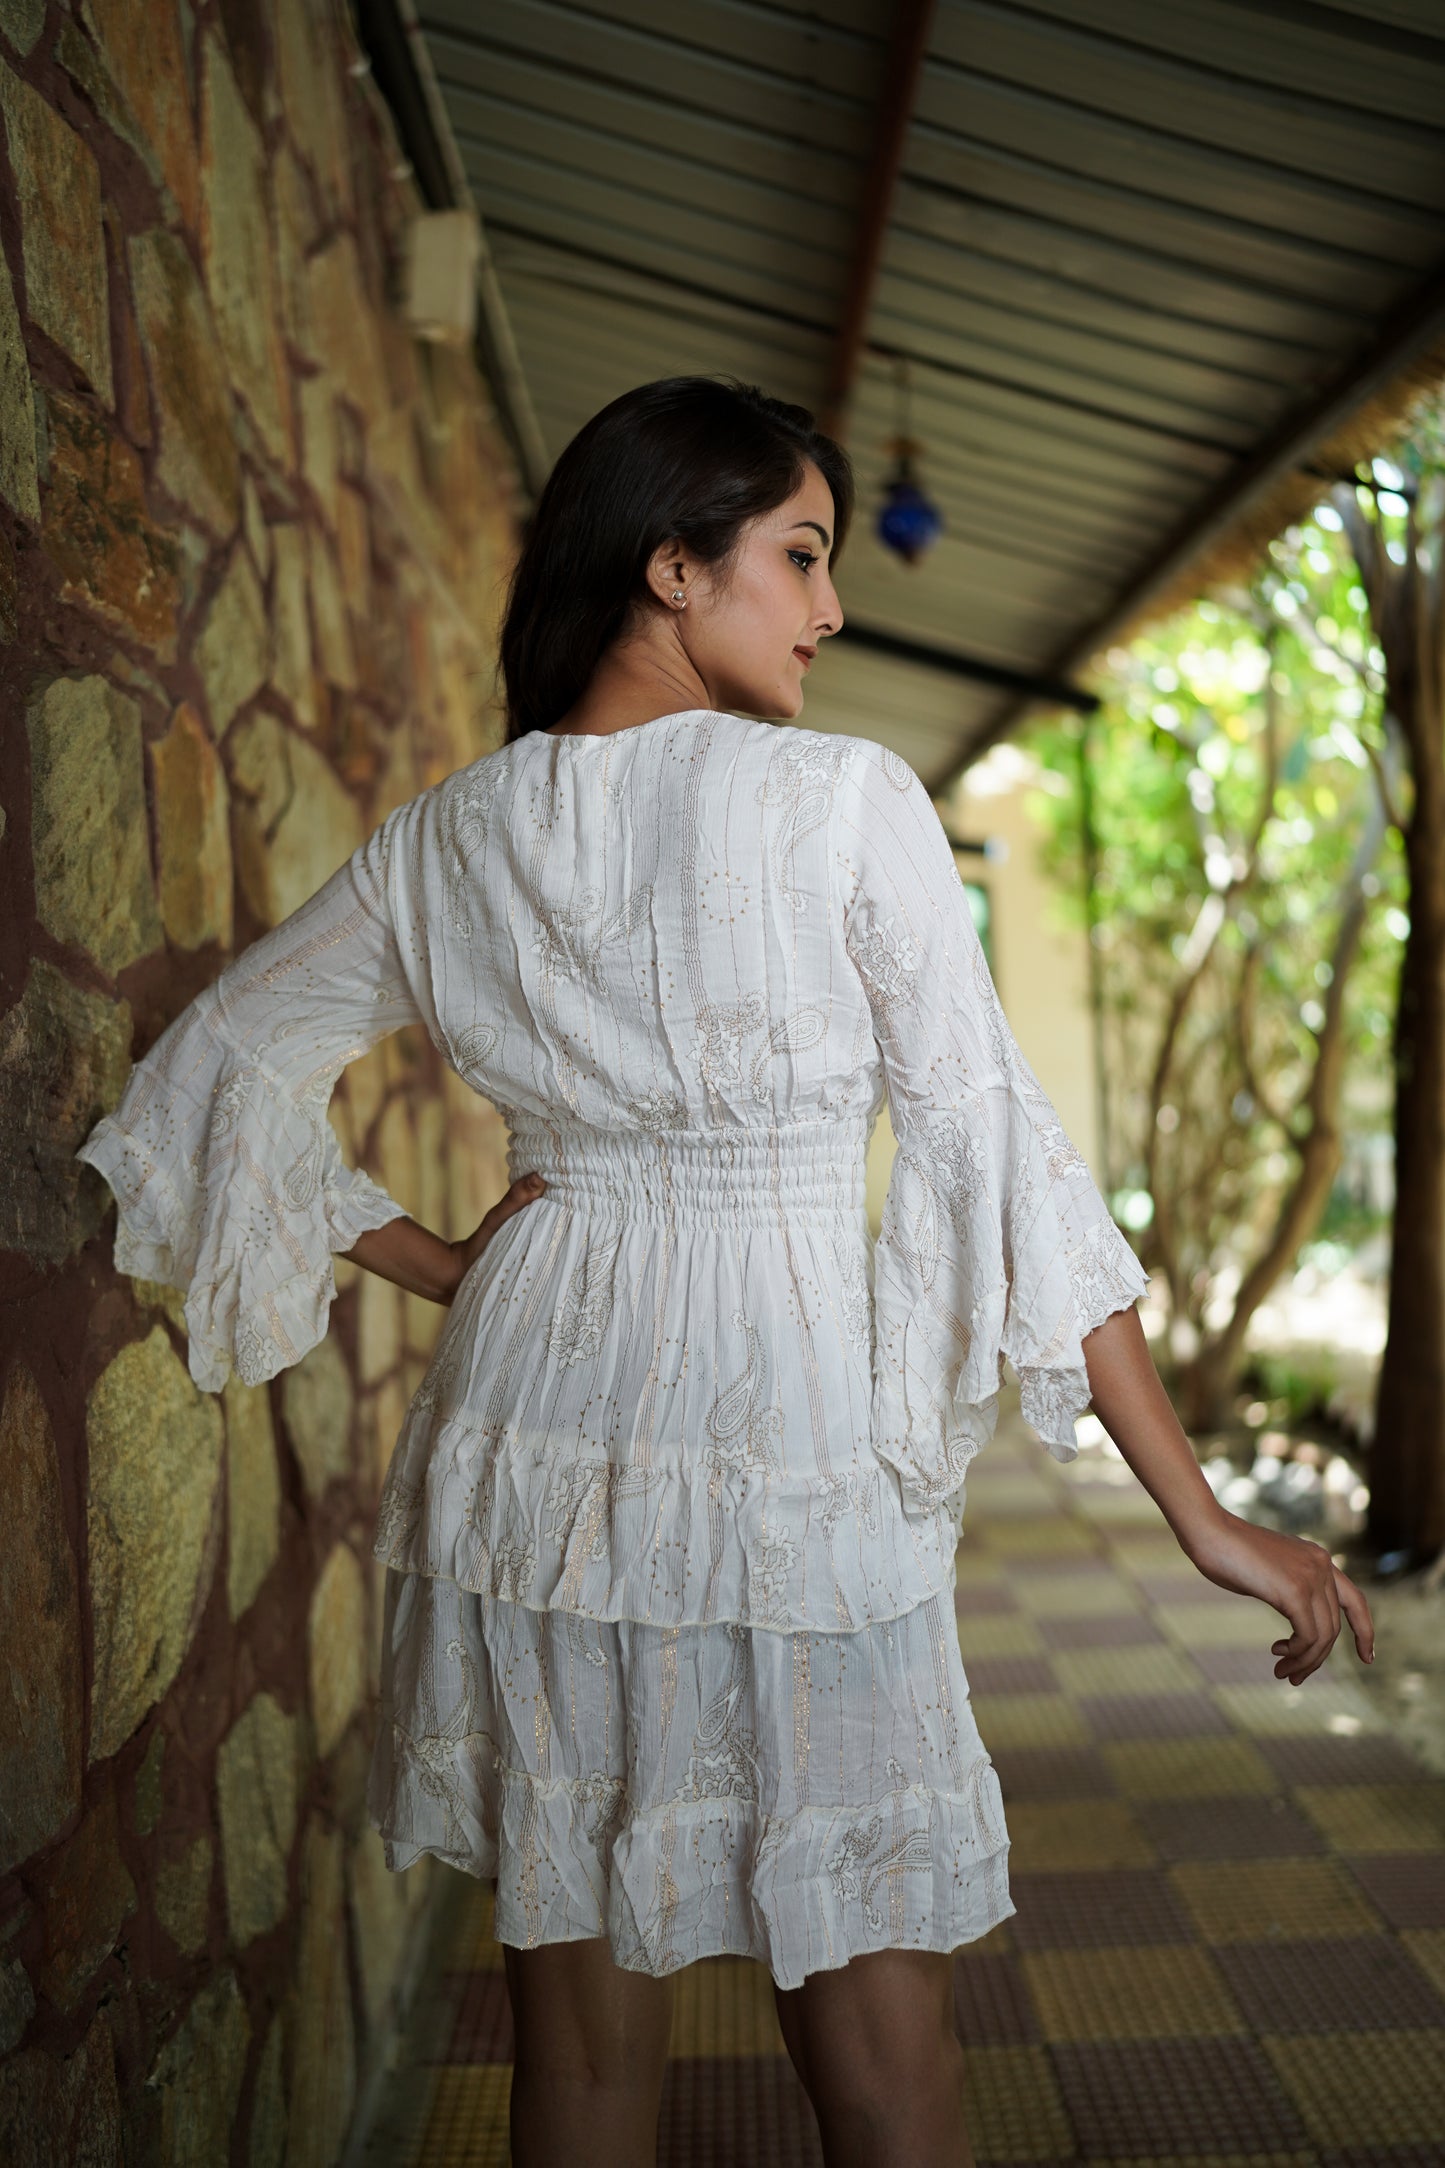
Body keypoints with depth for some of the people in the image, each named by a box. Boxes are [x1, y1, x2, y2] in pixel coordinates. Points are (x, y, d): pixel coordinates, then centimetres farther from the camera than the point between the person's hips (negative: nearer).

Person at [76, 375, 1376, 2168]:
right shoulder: (845, 798, -8)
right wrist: (1201, 1512, -4)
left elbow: (203, 1085, 13)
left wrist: (446, 1273, 12)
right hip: (795, 1444, -5)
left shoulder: (446, 839, 5)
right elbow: (994, 1146, -10)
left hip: (531, 1431, 5)